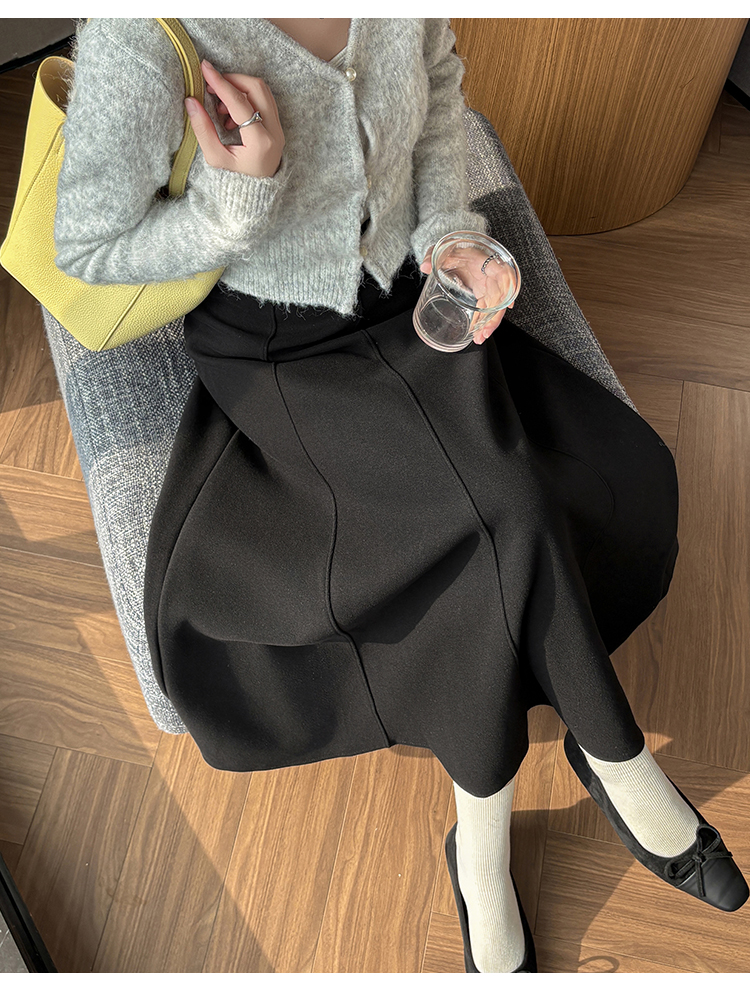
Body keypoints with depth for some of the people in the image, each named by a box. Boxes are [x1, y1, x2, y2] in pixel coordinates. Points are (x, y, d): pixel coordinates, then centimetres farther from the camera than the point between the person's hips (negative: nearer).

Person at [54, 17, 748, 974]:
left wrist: (447, 231, -4)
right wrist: (241, 198, -30)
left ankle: (483, 842, 3)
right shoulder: (140, 32, -26)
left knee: (497, 525, -17)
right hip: (276, 351, -4)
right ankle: (620, 764, 4)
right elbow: (87, 248, -14)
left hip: (407, 296, 5)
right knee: (503, 513, -22)